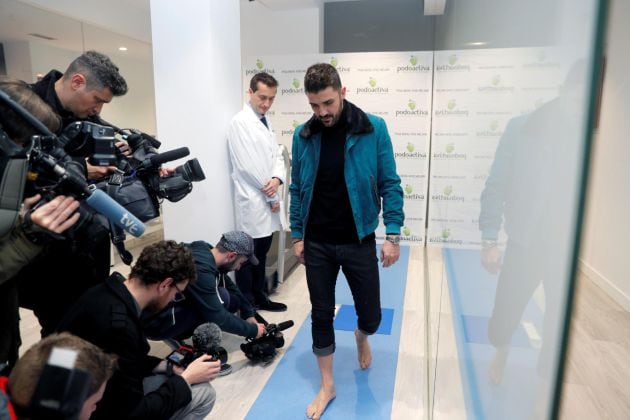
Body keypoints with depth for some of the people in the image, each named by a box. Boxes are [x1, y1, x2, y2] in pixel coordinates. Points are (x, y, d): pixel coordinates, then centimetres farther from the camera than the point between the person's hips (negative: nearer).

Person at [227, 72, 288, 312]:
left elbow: (276, 155, 12)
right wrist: (272, 195, -10)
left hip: (267, 199, 8)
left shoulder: (266, 122, 14)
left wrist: (277, 179, -10)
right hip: (252, 201, -8)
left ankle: (260, 297, 29)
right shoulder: (240, 122, -11)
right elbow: (248, 165, -17)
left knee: (262, 252, 16)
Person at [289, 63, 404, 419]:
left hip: (359, 241, -1)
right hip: (317, 243, 2)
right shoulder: (303, 135, -2)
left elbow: (390, 184, -5)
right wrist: (297, 235, 5)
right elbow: (297, 189, 5)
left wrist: (393, 234, -9)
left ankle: (361, 337, 47)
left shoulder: (374, 129, -8)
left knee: (371, 314, 9)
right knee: (321, 315, 10)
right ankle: (327, 386, 30)